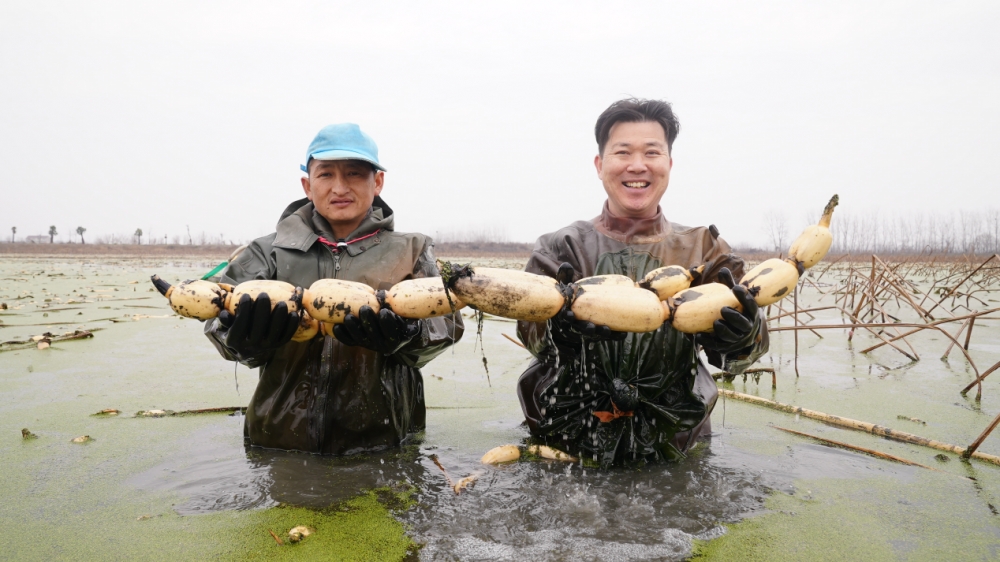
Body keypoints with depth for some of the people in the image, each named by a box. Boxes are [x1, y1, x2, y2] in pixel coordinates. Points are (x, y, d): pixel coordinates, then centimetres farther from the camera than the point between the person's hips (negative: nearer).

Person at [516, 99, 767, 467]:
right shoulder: (561, 248, 4)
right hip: (569, 443, -2)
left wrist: (743, 335, -26)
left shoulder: (702, 249, 7)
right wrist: (562, 323, -31)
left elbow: (732, 352, -2)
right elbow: (530, 332, -8)